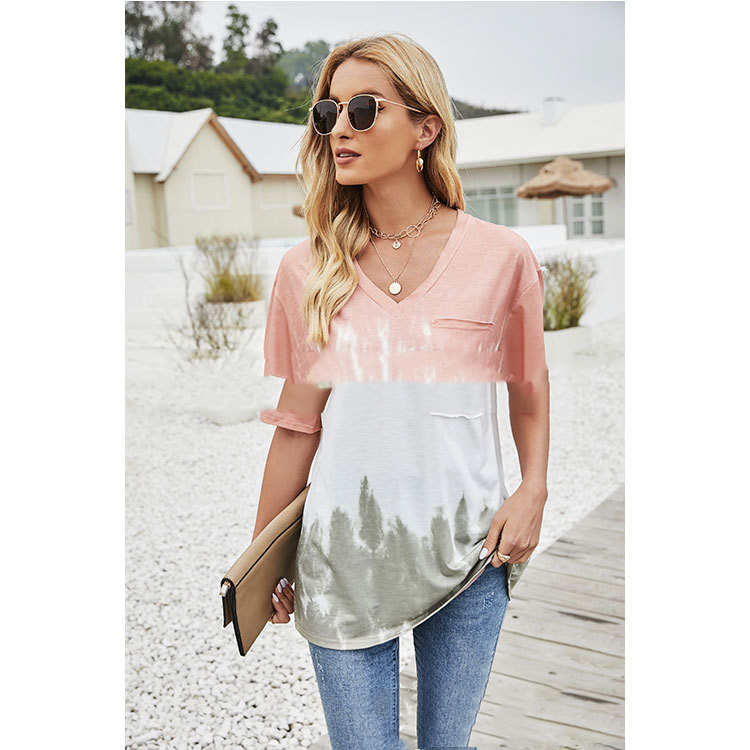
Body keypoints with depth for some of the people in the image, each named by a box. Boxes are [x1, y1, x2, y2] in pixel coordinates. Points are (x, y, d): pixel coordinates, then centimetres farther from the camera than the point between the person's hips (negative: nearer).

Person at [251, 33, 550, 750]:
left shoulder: (501, 256, -4)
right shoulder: (306, 270, -1)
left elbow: (529, 391, 10)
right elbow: (298, 424, 6)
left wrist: (532, 490, -4)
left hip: (467, 543, 0)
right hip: (343, 550, 1)